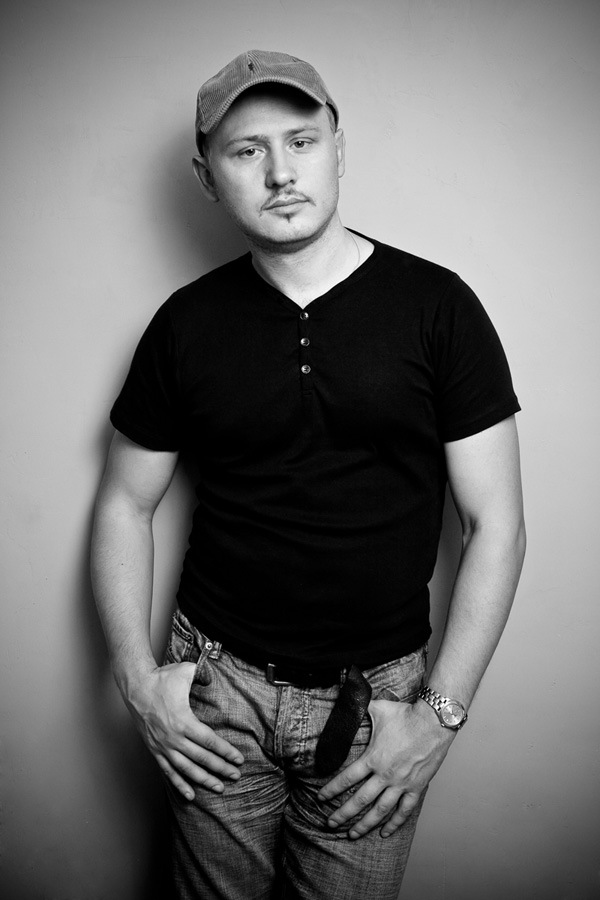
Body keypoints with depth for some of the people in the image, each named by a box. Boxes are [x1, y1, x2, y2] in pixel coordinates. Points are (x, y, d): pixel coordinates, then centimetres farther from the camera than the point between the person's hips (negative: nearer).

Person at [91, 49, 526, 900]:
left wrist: (441, 714, -9)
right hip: (217, 683, 2)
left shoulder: (436, 306, -7)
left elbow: (496, 524, -6)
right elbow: (125, 505, 7)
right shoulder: (186, 323, -1)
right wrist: (138, 677, -2)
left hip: (377, 695, -1)